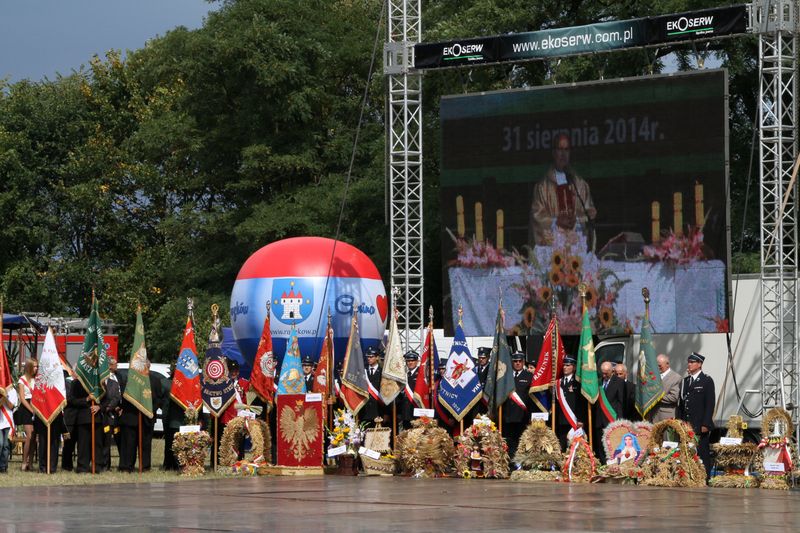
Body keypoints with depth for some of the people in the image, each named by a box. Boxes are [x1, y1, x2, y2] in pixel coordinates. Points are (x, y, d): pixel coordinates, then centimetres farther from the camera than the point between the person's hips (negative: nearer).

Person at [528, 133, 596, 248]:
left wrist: (576, 221, -8)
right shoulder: (543, 186, 7)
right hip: (551, 243, -2)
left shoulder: (580, 184, 13)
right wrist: (556, 222, -13)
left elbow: (590, 212, 11)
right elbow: (537, 215, 2)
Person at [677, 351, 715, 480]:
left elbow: (710, 404, -6)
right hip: (686, 425, 5)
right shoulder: (685, 381, 18)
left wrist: (706, 424, -13)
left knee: (702, 453, -7)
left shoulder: (707, 381, 0)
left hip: (700, 426, -5)